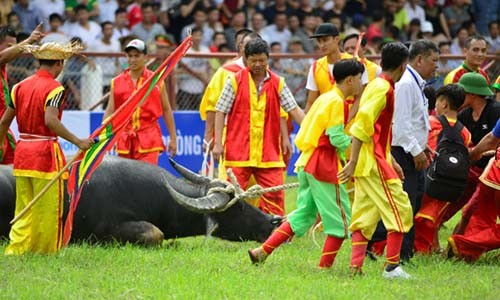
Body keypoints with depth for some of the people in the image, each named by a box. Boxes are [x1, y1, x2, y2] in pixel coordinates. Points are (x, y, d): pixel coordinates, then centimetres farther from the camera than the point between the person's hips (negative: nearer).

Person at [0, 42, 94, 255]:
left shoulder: (21, 86, 8)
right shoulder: (54, 88, -10)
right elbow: (51, 121, -25)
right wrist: (77, 142, -26)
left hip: (22, 151, 6)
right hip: (45, 152, -6)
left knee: (24, 207, 11)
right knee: (48, 208, 3)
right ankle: (45, 252, 8)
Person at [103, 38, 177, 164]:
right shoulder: (117, 83, 8)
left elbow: (166, 110, 11)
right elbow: (109, 112, 6)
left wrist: (173, 138, 10)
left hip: (149, 139, -2)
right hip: (125, 141, 2)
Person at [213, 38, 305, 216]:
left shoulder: (278, 83, 6)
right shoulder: (235, 81, 1)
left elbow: (294, 110, 6)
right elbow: (220, 112, 1)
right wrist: (218, 143, -6)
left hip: (268, 153, 2)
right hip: (238, 152, -2)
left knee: (274, 195, -3)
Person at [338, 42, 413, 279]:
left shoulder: (377, 86, 17)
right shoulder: (383, 89, -13)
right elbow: (361, 126, -21)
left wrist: (391, 161, 26)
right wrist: (353, 163, -24)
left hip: (368, 163, 10)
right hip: (374, 163, -10)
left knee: (365, 216, 8)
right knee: (399, 211, -5)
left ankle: (356, 265, 2)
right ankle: (392, 266, -7)